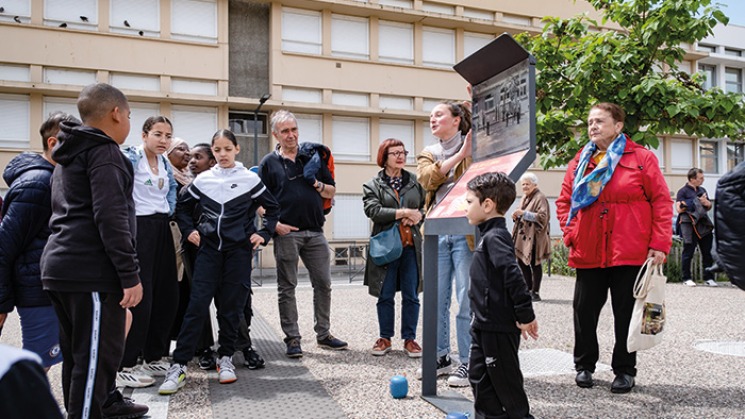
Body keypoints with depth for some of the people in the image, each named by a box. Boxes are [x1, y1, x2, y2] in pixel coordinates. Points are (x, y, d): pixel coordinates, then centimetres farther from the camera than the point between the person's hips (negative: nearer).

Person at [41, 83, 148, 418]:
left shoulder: (68, 157, 21)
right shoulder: (104, 152, -10)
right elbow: (111, 218, -20)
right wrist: (131, 275, -20)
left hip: (61, 267, 10)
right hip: (92, 271, -10)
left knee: (80, 351, 19)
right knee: (96, 355, -4)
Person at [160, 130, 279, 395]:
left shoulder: (250, 179, 2)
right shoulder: (203, 180, 7)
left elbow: (273, 208, 10)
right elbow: (183, 207, 19)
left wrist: (264, 234, 1)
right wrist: (189, 230, 6)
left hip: (239, 250, -1)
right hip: (209, 249, 1)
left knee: (231, 307, 3)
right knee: (197, 305, -6)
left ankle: (225, 358, 19)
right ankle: (179, 365, -3)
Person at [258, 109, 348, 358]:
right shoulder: (269, 162, 4)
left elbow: (331, 192, 15)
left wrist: (316, 183, -5)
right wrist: (274, 224, -12)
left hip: (315, 232, 3)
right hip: (286, 233, -3)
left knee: (323, 284, 8)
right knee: (287, 288, 3)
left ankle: (323, 334, 22)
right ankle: (292, 339, 13)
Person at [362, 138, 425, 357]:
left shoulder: (415, 182, 12)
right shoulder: (372, 185, 3)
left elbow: (428, 206, 15)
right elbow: (373, 210, -13)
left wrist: (418, 216, -7)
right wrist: (403, 212, -16)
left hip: (411, 246, 2)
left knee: (411, 295, 5)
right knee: (385, 295, 6)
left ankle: (409, 338, 16)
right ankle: (385, 338, 20)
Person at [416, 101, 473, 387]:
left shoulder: (474, 147, 3)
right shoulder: (429, 153, 17)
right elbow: (427, 178, -5)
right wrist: (458, 155, -10)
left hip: (465, 231, -4)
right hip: (437, 232, 5)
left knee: (466, 299, -1)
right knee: (437, 299, 10)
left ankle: (467, 362, 11)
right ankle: (441, 357, 24)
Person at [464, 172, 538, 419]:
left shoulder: (495, 237, -19)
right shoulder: (490, 235, 11)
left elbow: (513, 276, -27)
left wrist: (525, 315, -23)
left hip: (499, 328, -10)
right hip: (484, 324, 10)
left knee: (505, 380, 4)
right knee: (479, 376, 17)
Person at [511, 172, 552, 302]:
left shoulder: (540, 198, -11)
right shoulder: (524, 197, 16)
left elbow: (542, 217, -19)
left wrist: (524, 213, -24)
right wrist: (517, 216, 6)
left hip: (534, 236, -9)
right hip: (523, 235, 9)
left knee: (535, 264, -2)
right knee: (521, 261, 11)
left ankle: (535, 292, 7)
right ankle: (529, 288, 24)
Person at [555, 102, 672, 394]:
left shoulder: (641, 158, -1)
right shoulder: (580, 161, 9)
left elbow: (661, 202, -4)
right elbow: (564, 201, 13)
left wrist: (659, 244, -10)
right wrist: (570, 234, 0)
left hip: (630, 252, -3)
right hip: (588, 253, 3)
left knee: (626, 312, 8)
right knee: (584, 310, 8)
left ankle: (624, 370, 24)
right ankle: (584, 365, 26)